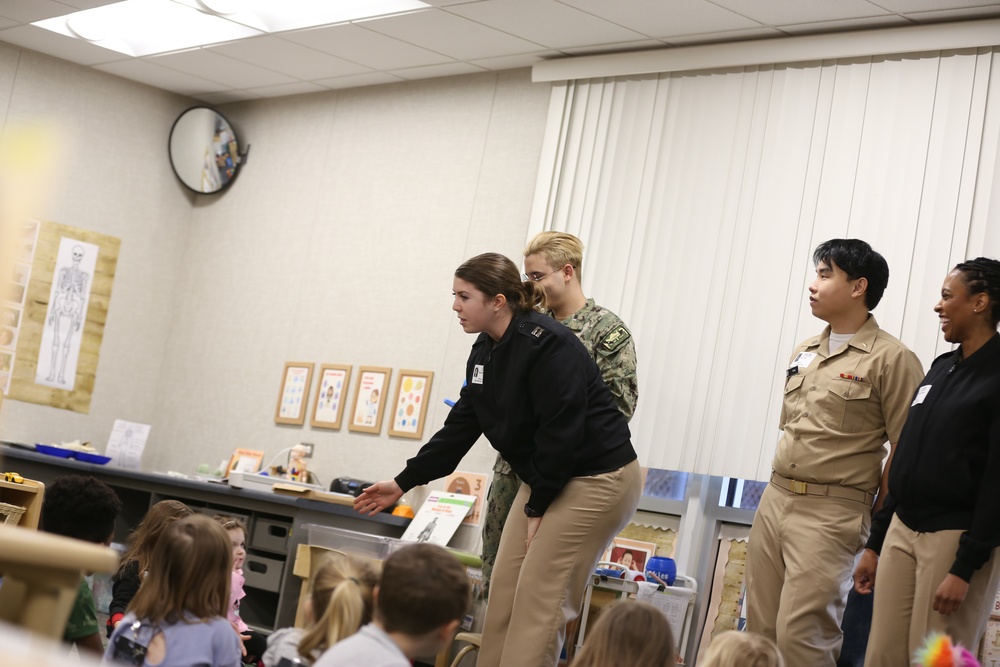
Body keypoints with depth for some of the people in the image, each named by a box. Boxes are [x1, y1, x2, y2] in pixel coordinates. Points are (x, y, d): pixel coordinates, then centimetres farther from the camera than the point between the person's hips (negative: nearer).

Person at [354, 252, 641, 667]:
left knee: (539, 597, -9)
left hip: (599, 480, -9)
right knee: (504, 590, 7)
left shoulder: (546, 346, -22)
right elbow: (460, 428, 11)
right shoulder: (485, 353, 6)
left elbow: (562, 434, -23)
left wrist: (538, 508, -15)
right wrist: (403, 483, 10)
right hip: (544, 480, 9)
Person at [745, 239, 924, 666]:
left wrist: (877, 526, -8)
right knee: (760, 630, 9)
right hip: (774, 500, 8)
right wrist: (780, 491, 17)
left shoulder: (890, 359, -9)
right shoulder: (804, 353, 14)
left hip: (832, 512, -7)